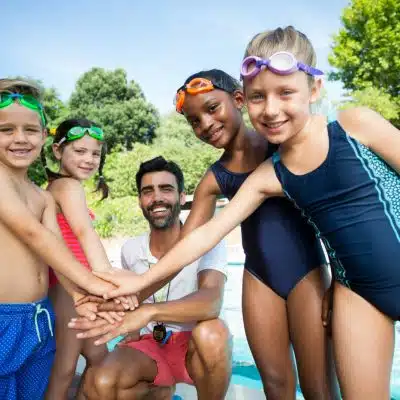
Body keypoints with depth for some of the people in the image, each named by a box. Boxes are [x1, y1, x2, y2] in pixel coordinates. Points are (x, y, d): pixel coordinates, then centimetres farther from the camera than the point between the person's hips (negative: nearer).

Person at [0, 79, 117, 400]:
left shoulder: (44, 198, 10)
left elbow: (54, 248, -2)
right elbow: (33, 233, -20)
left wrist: (81, 295, -19)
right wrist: (88, 282, -23)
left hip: (39, 321, 7)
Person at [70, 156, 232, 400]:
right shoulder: (130, 250, -1)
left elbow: (211, 302, -35)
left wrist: (149, 312, -49)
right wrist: (131, 330, 2)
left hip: (194, 345, -3)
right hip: (149, 345, 4)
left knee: (210, 333, -37)